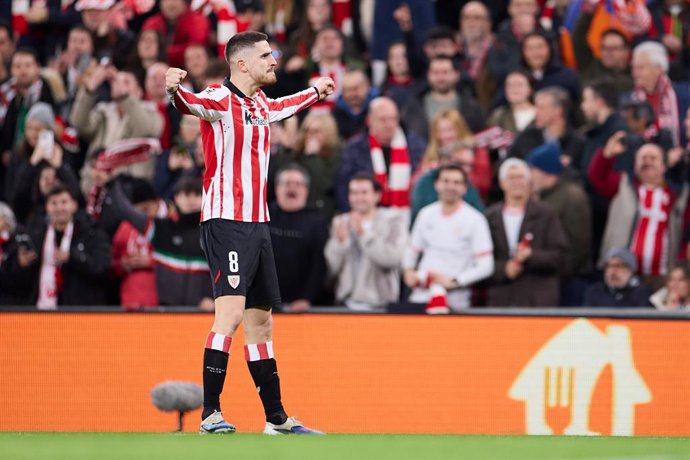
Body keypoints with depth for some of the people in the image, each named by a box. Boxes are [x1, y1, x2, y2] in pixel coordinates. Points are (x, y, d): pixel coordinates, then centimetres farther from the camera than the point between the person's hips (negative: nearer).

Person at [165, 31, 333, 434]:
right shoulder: (221, 100, -10)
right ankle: (210, 413, -18)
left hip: (258, 224, 9)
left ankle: (277, 418, 19)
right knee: (231, 311, -19)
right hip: (226, 220, -8)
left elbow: (283, 107, 40)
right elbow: (192, 103, -32)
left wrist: (316, 92, 56)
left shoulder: (260, 104, 16)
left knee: (261, 321, 13)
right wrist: (175, 90, -55)